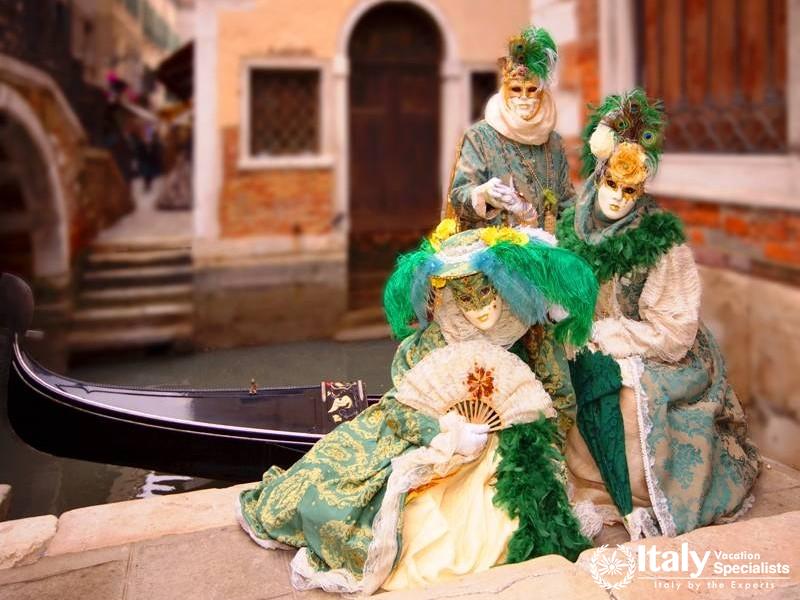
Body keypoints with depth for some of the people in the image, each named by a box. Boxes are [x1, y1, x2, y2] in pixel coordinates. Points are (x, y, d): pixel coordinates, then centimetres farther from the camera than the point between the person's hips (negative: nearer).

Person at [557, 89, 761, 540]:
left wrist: (602, 333, -19)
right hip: (593, 351, 4)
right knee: (571, 384, -25)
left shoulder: (661, 240, -16)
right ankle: (593, 495, -8)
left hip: (661, 358, -4)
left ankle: (643, 504, -9)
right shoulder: (575, 228, -3)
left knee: (632, 392, -32)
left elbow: (673, 332, -18)